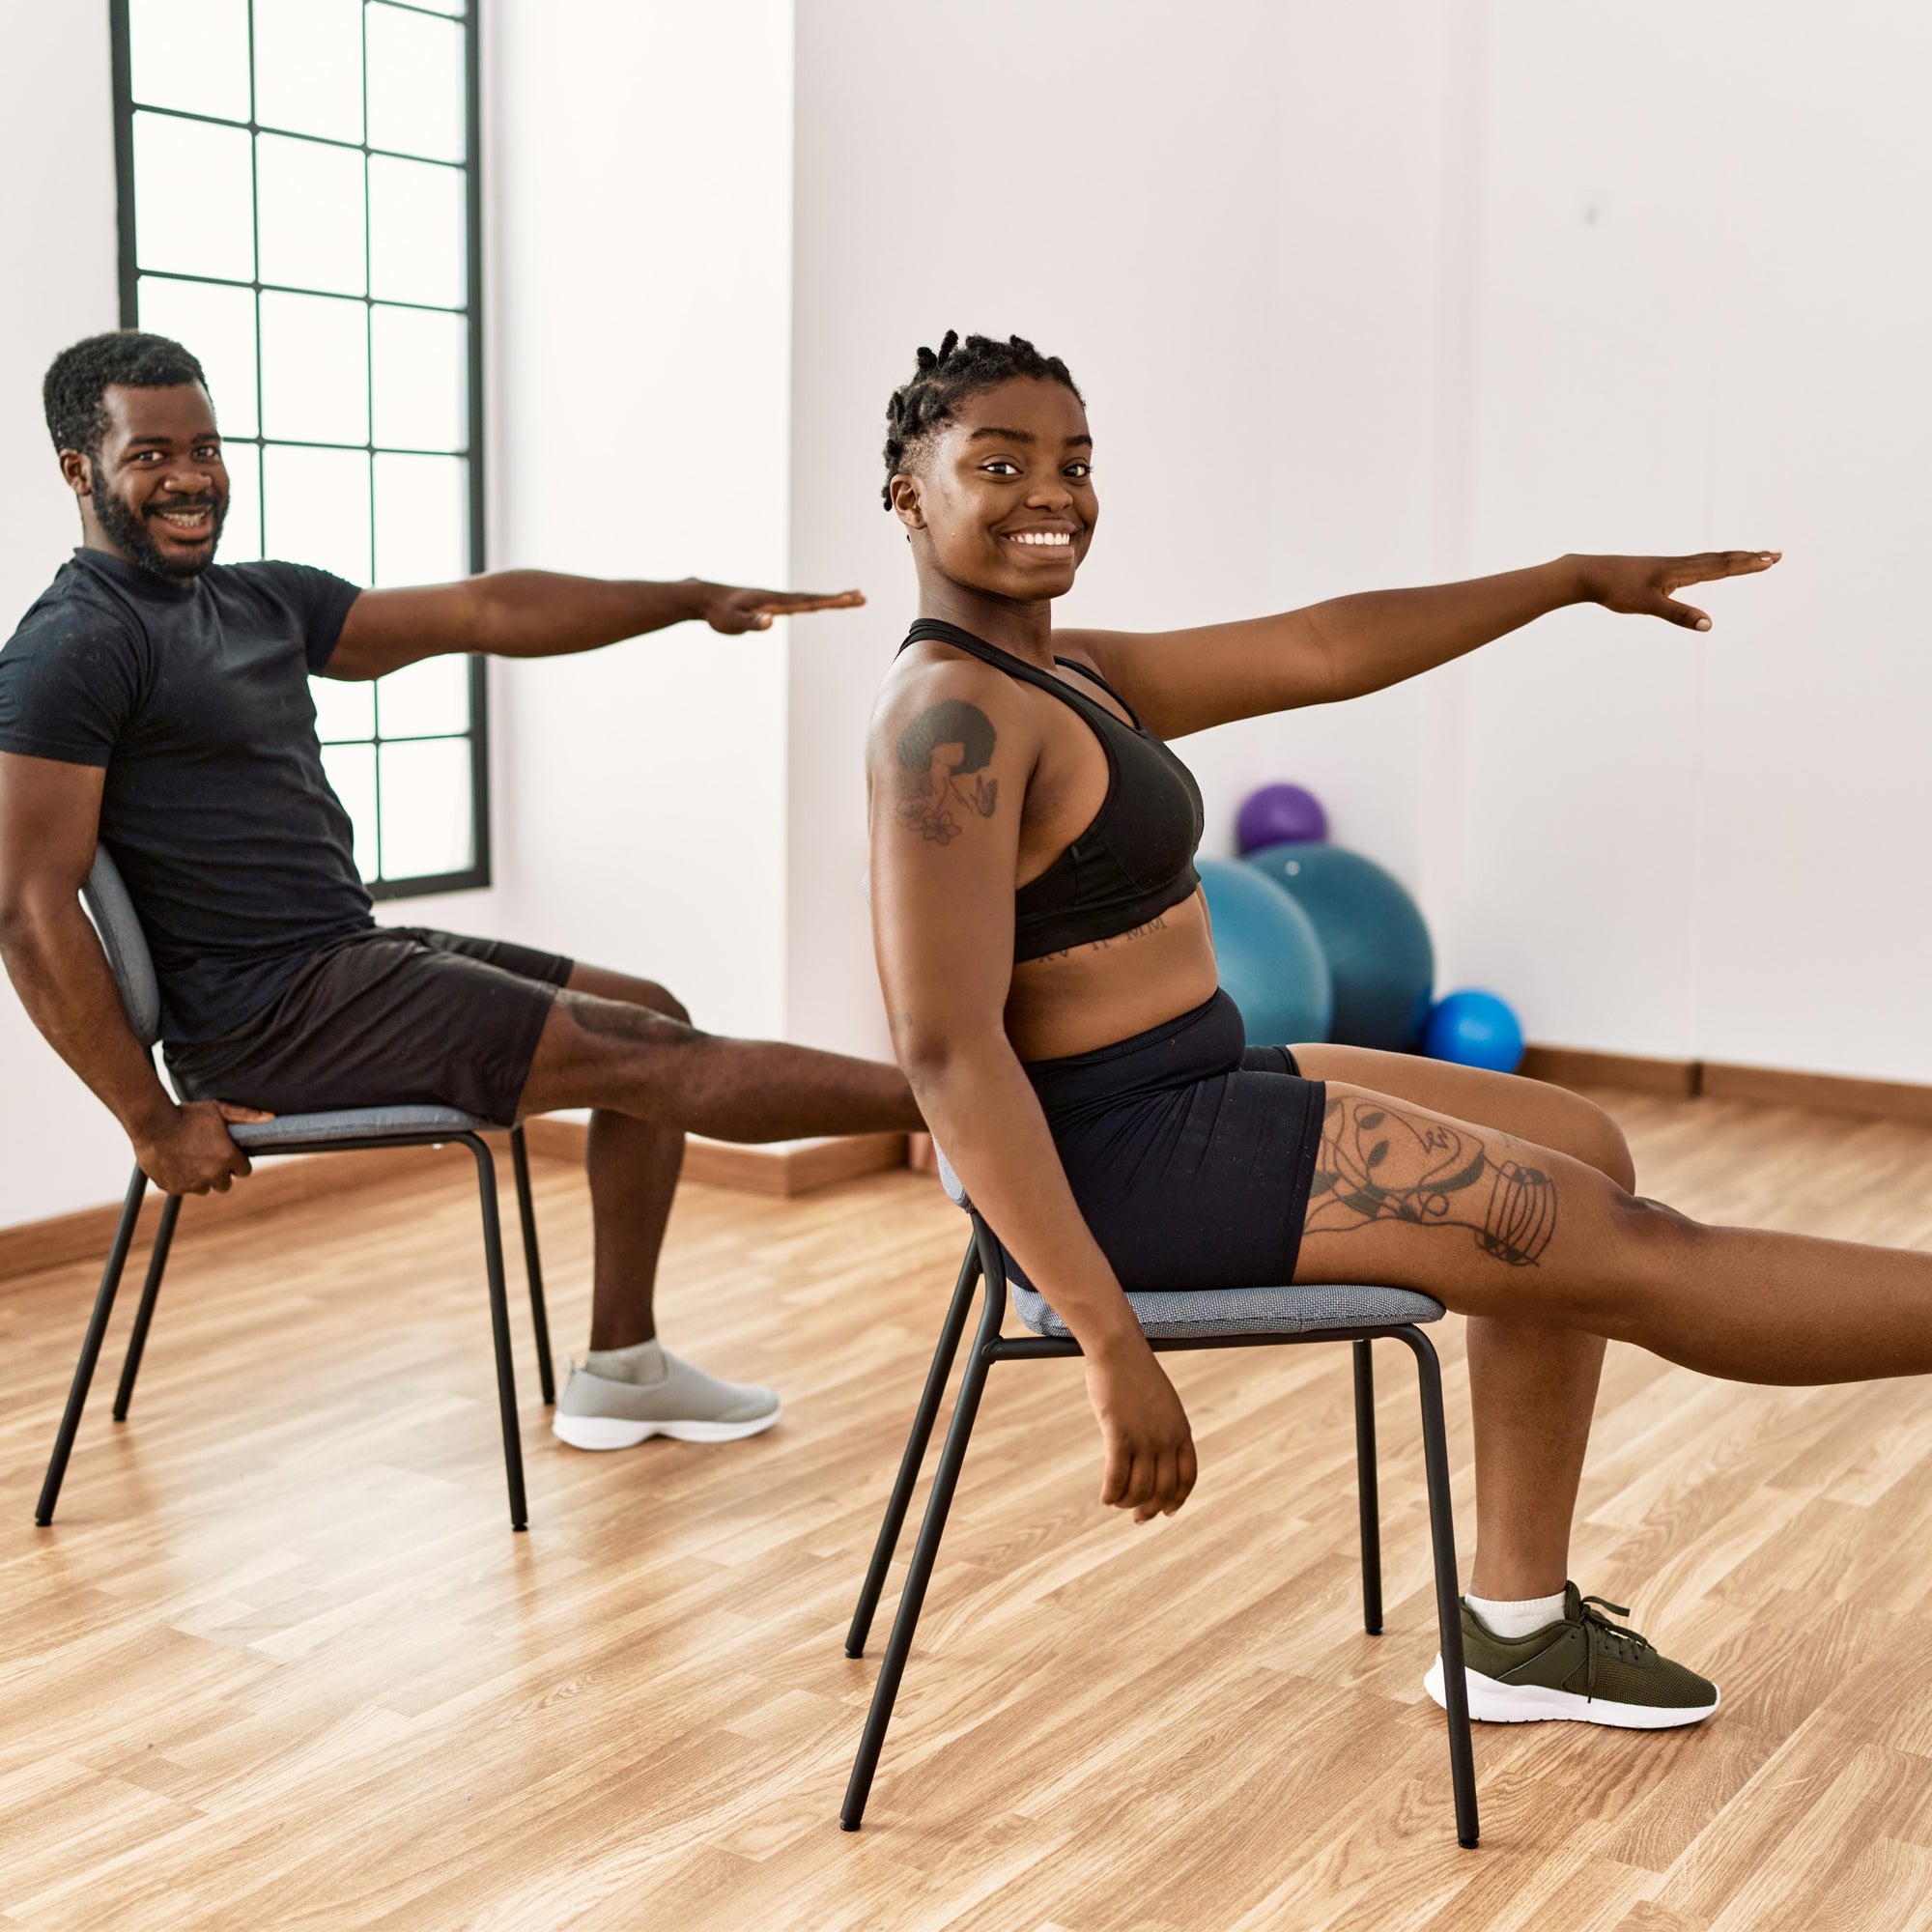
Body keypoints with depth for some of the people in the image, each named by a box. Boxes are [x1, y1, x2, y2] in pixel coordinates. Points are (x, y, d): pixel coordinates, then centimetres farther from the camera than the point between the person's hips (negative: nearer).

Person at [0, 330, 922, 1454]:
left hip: (349, 960, 10)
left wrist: (696, 599, 7)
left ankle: (622, 1370, 14)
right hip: (267, 1015, -10)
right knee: (655, 1061, -11)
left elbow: (486, 613, 13)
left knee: (651, 1014, 13)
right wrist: (154, 1119, -18)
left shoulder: (264, 602, 13)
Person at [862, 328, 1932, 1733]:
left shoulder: (1069, 674, 9)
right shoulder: (951, 719, -20)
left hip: (1191, 1093, 11)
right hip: (1125, 1159, -11)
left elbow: (1322, 650, 14)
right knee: (1627, 1251, -5)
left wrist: (1577, 581, 17)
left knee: (1585, 1150, 18)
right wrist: (1111, 1340, -29)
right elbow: (947, 1048, -26)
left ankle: (1520, 1623, 20)